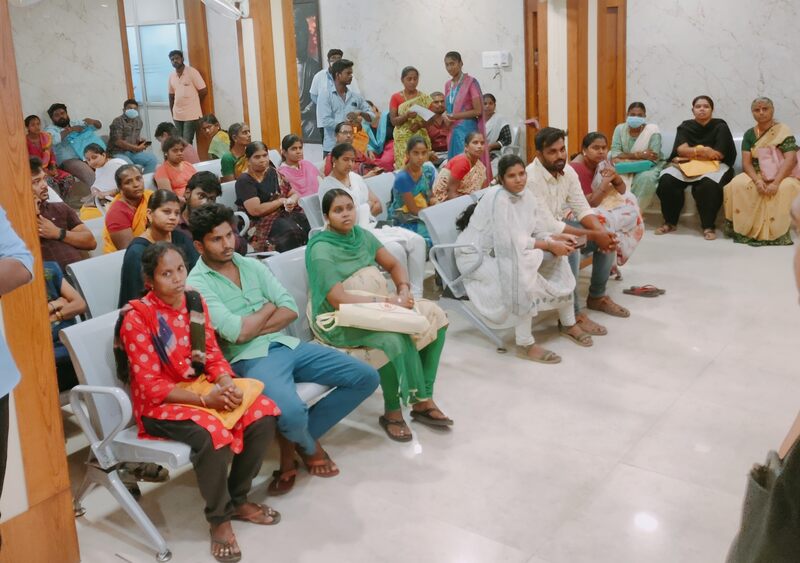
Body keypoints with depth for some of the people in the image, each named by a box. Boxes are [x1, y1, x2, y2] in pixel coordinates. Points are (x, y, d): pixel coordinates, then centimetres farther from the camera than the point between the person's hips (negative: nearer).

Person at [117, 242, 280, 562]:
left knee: (264, 414, -14)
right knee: (213, 433, -34)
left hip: (203, 387, 6)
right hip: (159, 403, -6)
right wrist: (204, 399, -25)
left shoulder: (194, 302, 2)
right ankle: (219, 518, -7)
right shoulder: (136, 318, -16)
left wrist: (227, 385, -16)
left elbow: (214, 356, 6)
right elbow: (150, 386, -18)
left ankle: (238, 499, 6)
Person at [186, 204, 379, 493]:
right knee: (291, 412, -36)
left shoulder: (252, 265, 13)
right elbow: (237, 333, -16)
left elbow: (290, 310, 5)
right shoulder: (197, 284, -6)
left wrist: (252, 328, -10)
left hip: (288, 345, 7)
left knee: (366, 377, -1)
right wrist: (269, 306, 0)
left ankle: (294, 439, 7)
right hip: (250, 359, -7)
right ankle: (310, 447, 4)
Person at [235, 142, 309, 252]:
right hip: (260, 222, -6)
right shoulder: (244, 181, -4)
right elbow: (255, 210, -15)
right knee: (291, 230, -35)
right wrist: (282, 201, -5)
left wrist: (291, 201, -10)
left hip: (284, 214, 6)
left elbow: (294, 194, 16)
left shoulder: (273, 173, 15)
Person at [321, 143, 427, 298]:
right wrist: (366, 207, -3)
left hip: (373, 226, 8)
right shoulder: (327, 186, -6)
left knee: (417, 241, -12)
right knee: (396, 249, -31)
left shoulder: (355, 177, 16)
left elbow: (379, 206, 15)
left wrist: (363, 210, -6)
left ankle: (415, 295, -12)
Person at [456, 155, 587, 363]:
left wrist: (558, 238, -15)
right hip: (478, 257, -8)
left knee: (558, 259, -2)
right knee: (520, 269, -34)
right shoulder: (497, 198, -24)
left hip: (506, 252, 8)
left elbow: (536, 233, 5)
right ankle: (525, 343, -28)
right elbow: (510, 242, -29)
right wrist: (550, 246, -23)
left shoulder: (527, 195, 0)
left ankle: (568, 323, 14)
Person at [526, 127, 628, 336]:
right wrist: (593, 235, -29)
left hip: (560, 225, 8)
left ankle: (597, 296, 13)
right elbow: (549, 226, -32)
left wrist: (602, 232, -23)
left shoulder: (568, 171, -4)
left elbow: (582, 208, -2)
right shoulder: (531, 179, -29)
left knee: (608, 238, -4)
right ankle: (573, 314, -22)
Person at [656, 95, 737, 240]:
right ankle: (670, 222, -14)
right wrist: (704, 151, -21)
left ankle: (708, 226, -25)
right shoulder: (685, 127, 11)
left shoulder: (720, 126, 4)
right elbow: (681, 150, -7)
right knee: (667, 180, -28)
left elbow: (719, 155, -9)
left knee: (708, 184, -38)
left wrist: (693, 151, -8)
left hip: (714, 165, -3)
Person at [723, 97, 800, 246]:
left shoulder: (784, 131, -5)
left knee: (785, 189, -37)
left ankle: (777, 231, -28)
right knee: (737, 184, -28)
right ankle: (746, 229, -23)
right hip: (757, 176, 3)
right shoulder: (749, 134, 6)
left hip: (783, 176, -3)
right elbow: (746, 162, -3)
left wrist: (776, 182, -29)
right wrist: (757, 181, -23)